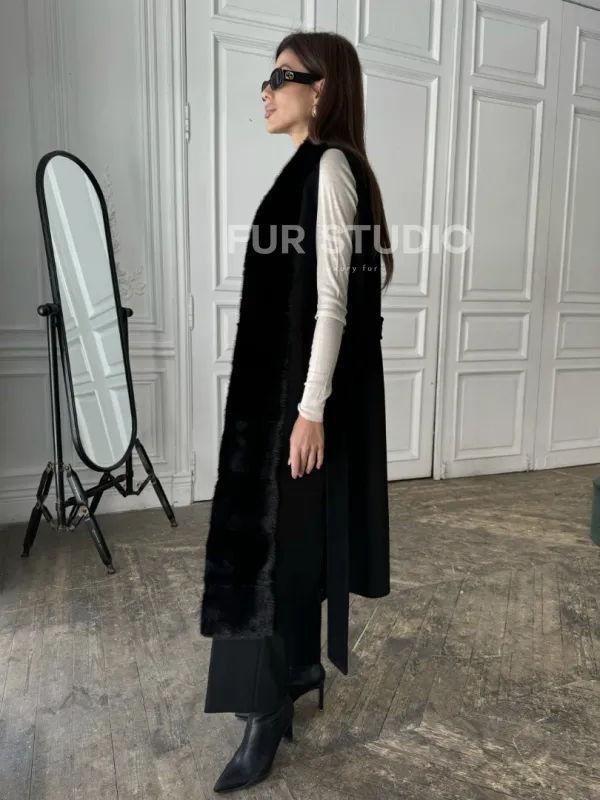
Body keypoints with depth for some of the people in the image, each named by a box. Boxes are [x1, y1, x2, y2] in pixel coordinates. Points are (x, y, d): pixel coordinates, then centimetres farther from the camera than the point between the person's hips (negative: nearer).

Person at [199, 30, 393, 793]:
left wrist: (310, 409, -21)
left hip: (308, 386, -9)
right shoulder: (308, 167, 17)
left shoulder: (330, 166, -11)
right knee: (277, 529, 15)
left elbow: (333, 297, -19)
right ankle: (301, 663, 34)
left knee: (280, 535, -3)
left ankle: (270, 706, 14)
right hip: (279, 380, 9)